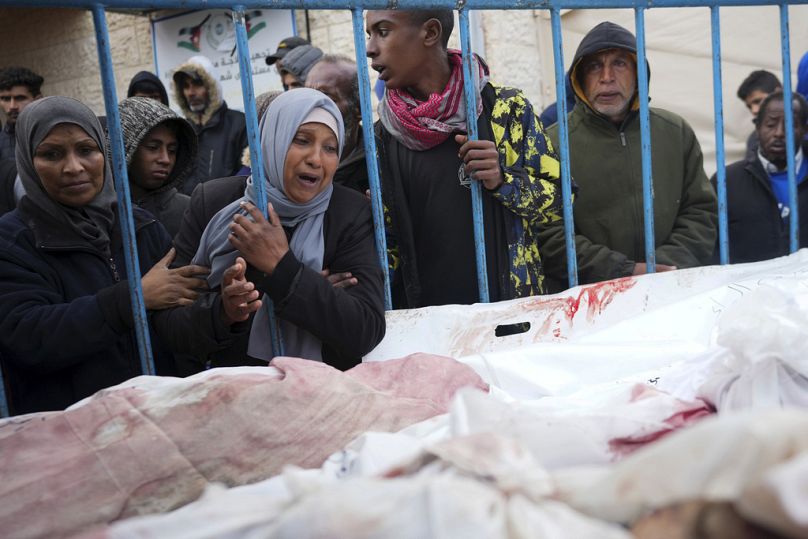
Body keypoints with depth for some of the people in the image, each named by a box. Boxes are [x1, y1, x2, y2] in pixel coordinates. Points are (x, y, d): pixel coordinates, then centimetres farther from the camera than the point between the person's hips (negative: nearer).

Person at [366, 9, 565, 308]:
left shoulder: (507, 108, -5)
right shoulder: (383, 135, 1)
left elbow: (558, 198, 0)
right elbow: (387, 237, 5)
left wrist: (503, 181, -17)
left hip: (511, 302, -1)